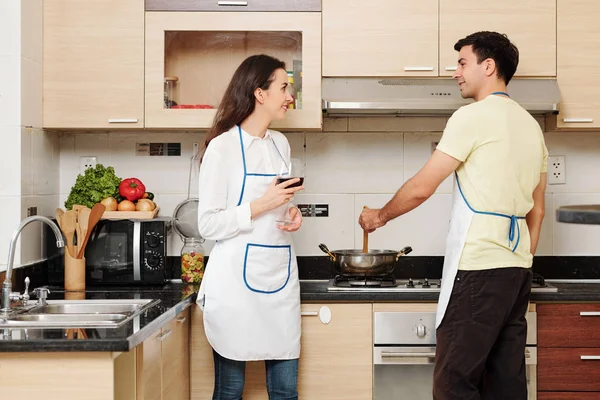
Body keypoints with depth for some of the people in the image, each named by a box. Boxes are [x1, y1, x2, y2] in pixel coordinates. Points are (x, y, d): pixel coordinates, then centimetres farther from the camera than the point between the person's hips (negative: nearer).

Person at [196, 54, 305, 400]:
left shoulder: (280, 144, 12)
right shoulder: (222, 147, -7)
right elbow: (209, 225, -10)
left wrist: (293, 214, 4)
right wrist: (261, 205, -18)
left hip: (281, 276, 6)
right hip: (238, 279, -6)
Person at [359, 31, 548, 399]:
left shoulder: (472, 116, -8)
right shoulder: (531, 125, 17)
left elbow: (421, 188, -8)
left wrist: (381, 215, 9)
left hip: (478, 266, -8)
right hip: (517, 266, 8)